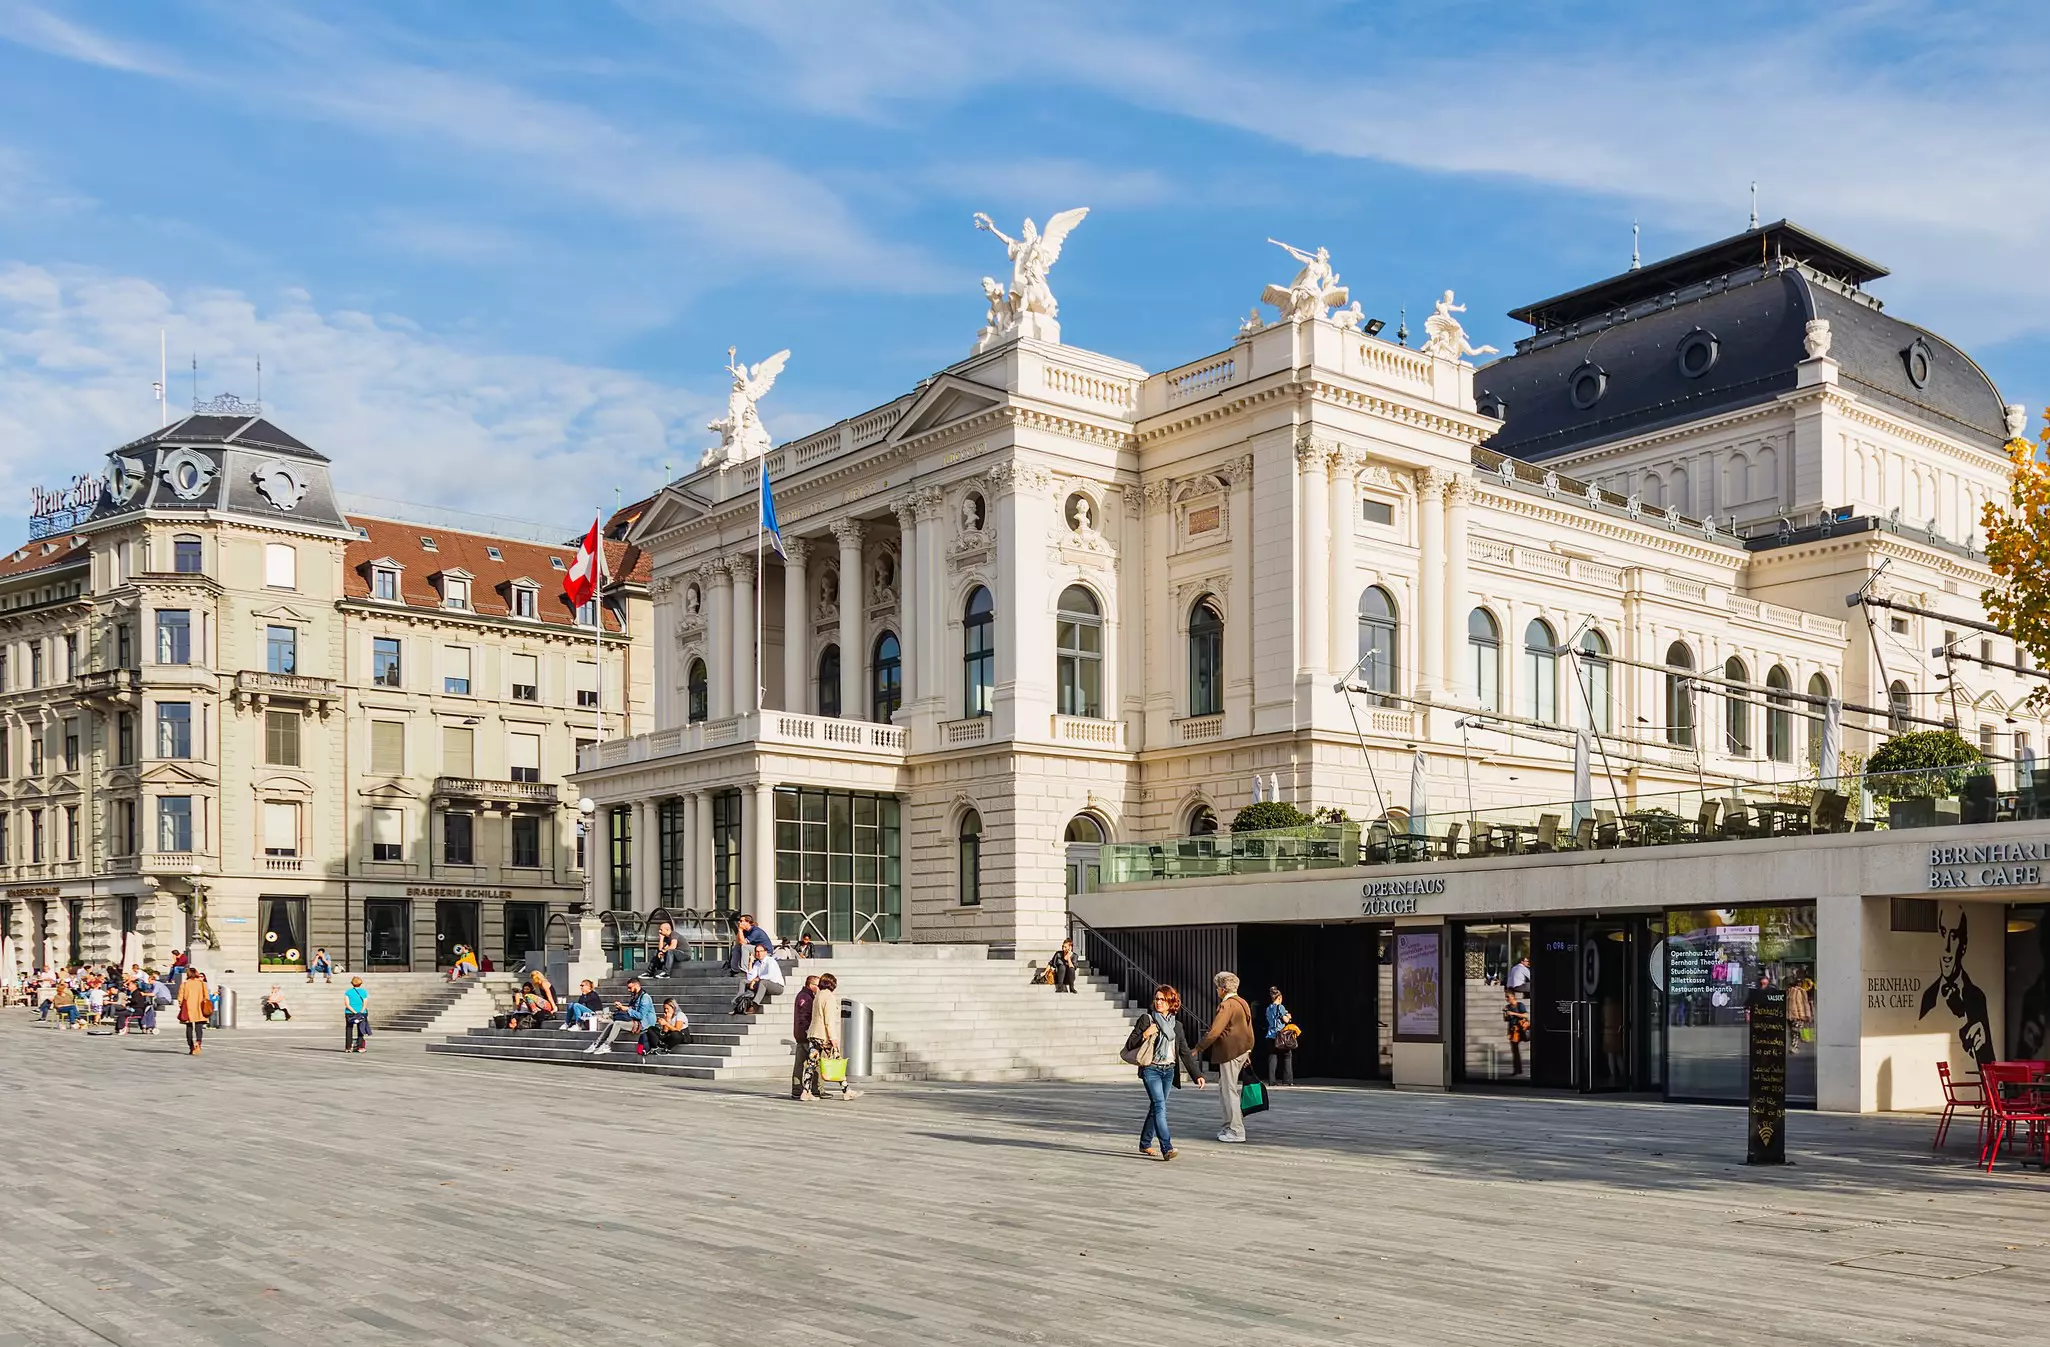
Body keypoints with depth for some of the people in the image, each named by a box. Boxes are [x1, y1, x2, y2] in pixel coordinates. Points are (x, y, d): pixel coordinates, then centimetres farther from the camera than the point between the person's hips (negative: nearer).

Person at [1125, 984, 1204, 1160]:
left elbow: (1185, 1053, 12)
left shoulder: (1177, 1026, 10)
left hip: (1169, 1071, 5)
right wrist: (1145, 1034, -19)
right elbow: (1129, 1045, -2)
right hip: (1151, 1069, -5)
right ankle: (1167, 1148, -24)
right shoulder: (1146, 1019, -2)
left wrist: (1197, 1075, 7)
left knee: (1156, 1107, 11)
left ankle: (1145, 1144, 26)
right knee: (1160, 1106, -16)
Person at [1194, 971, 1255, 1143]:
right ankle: (1230, 1125, 19)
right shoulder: (1242, 1003, 13)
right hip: (1242, 1050, 9)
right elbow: (1249, 1030, 20)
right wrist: (1248, 1051, 26)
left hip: (1230, 1051, -9)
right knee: (1224, 1089, 17)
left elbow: (1214, 1031, -20)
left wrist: (1198, 1048, -12)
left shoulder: (1226, 1005, -16)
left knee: (1229, 1090, -3)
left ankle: (1236, 1131, 0)